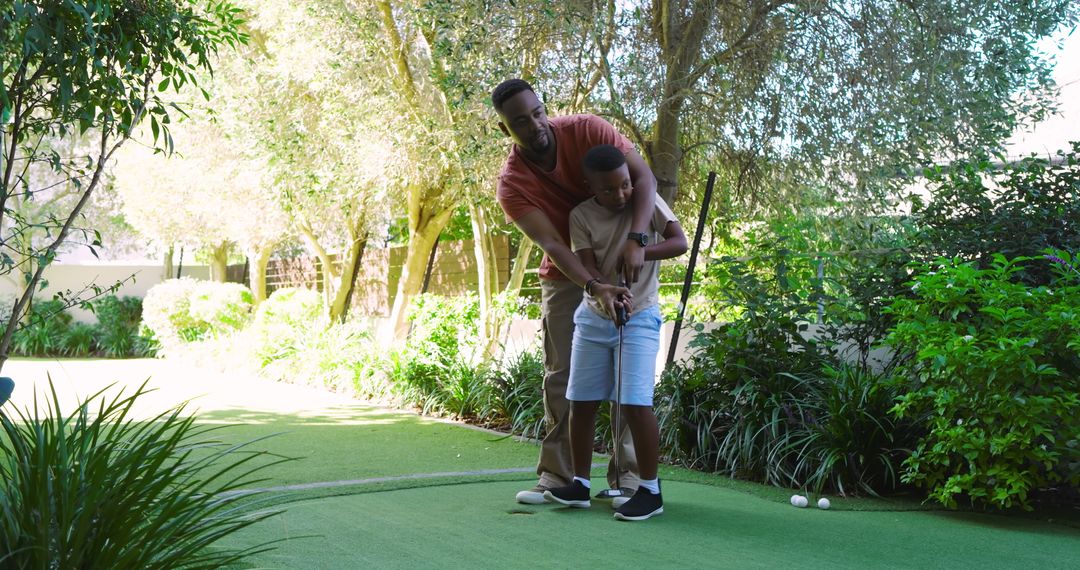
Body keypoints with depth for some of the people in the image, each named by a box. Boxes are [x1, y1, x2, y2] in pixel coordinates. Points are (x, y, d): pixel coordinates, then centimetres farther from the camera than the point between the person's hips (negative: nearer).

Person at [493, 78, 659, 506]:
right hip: (565, 277, 1)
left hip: (623, 264, -1)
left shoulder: (585, 130, -17)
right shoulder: (511, 185, -16)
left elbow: (643, 177, -22)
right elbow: (551, 243, -25)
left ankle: (629, 473, 3)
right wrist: (594, 288, -40)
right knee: (560, 374, 1)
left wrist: (635, 240, -37)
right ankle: (557, 474, 8)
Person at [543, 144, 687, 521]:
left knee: (635, 403, -13)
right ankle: (580, 483, 19)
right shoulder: (581, 217, -5)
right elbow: (588, 269, -14)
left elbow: (680, 243, -13)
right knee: (581, 401, 5)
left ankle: (650, 490, -1)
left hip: (640, 317, -3)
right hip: (593, 317, 3)